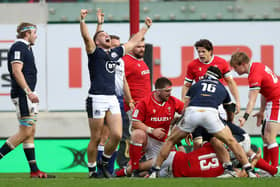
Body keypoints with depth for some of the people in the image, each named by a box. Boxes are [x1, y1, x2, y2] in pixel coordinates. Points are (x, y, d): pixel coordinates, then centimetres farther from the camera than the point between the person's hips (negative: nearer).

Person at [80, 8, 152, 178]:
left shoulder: (116, 53, 19)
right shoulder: (94, 52, 2)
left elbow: (134, 41, 33)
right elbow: (87, 37, -16)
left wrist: (146, 27, 41)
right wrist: (82, 20, -31)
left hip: (113, 99, 6)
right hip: (97, 98, -6)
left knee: (117, 135, -4)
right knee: (96, 138, -1)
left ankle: (104, 163, 17)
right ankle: (92, 170, 11)